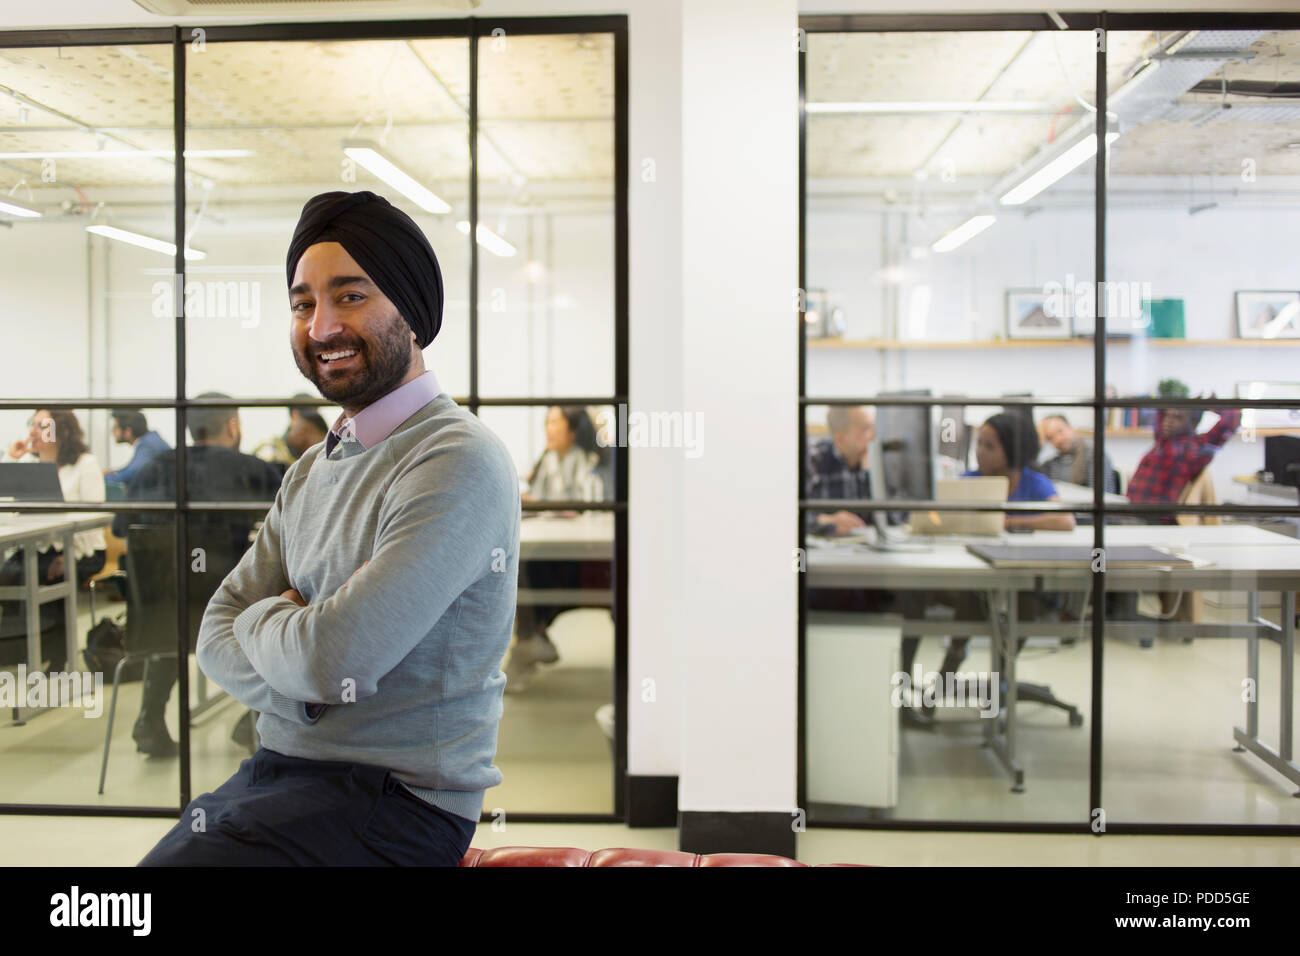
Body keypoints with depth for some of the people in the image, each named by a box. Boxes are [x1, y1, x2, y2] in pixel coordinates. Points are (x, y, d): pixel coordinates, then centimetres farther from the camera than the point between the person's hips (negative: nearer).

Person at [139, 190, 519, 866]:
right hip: (275, 773, 8)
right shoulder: (312, 471, 14)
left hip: (393, 799, -8)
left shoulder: (459, 462, -17)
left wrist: (261, 619, -2)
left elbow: (335, 657, -24)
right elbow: (217, 639, 9)